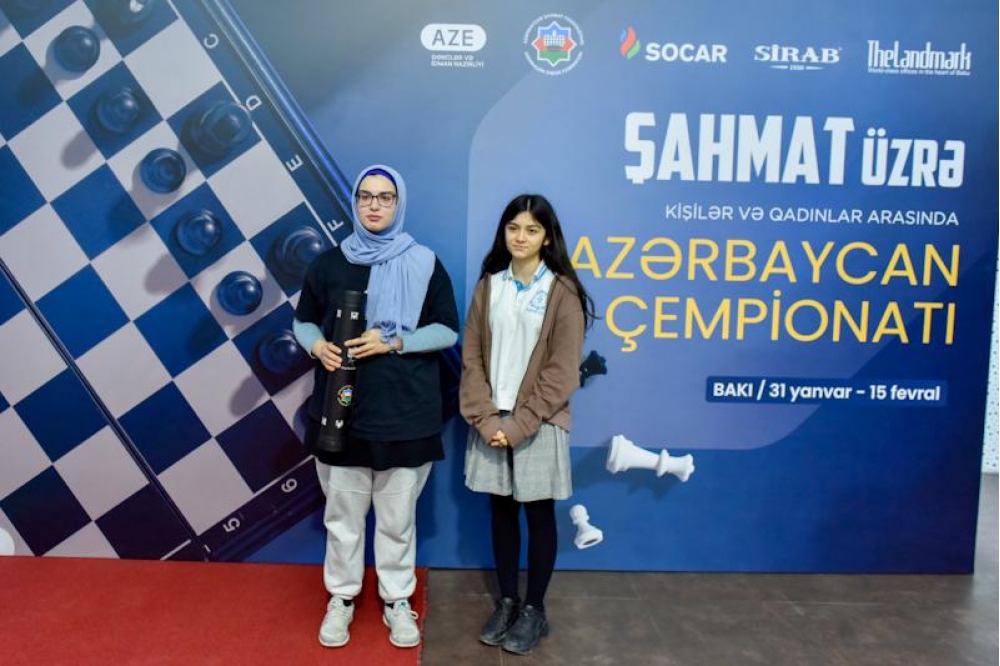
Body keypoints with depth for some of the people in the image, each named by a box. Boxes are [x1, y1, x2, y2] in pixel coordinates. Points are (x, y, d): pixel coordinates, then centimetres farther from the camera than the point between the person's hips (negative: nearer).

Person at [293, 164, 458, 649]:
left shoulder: (425, 264, -1)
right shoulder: (329, 263, 4)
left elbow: (448, 331, 0)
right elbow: (303, 320, 12)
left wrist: (394, 342, -15)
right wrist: (317, 346, -10)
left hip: (405, 413, -1)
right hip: (340, 410, 2)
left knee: (397, 516, 9)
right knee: (342, 514, 12)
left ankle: (397, 600, 28)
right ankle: (341, 597, 31)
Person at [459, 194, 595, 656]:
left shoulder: (562, 292, -6)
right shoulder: (488, 286, 5)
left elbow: (562, 370, -10)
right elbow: (472, 358, 2)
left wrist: (521, 423, -14)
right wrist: (485, 418, -9)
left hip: (538, 423, -3)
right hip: (492, 421, 4)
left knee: (538, 514, 8)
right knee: (501, 510, 12)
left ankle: (534, 610, 23)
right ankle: (506, 601, 28)